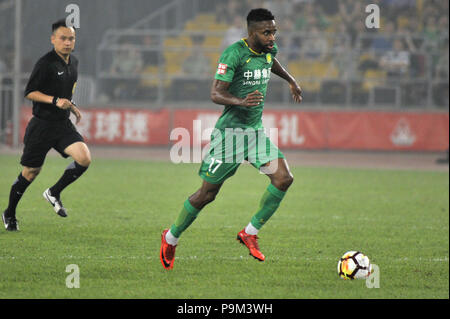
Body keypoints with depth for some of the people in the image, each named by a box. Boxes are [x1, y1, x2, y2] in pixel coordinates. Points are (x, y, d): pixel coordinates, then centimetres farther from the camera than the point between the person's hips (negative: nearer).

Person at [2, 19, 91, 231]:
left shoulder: (73, 62, 10)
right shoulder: (46, 63, -14)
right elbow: (30, 92, -14)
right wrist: (55, 101, -24)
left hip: (63, 125, 6)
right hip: (42, 124, -6)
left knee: (84, 159, -16)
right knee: (31, 172, 2)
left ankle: (54, 193, 7)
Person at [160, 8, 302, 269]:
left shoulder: (269, 49, 5)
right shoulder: (234, 54, -18)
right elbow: (216, 94, -22)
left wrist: (291, 81, 44)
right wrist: (242, 101, -39)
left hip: (256, 130, 7)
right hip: (230, 130, -7)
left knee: (284, 179, -12)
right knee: (207, 194, -1)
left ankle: (250, 233, 0)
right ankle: (171, 238, 20)